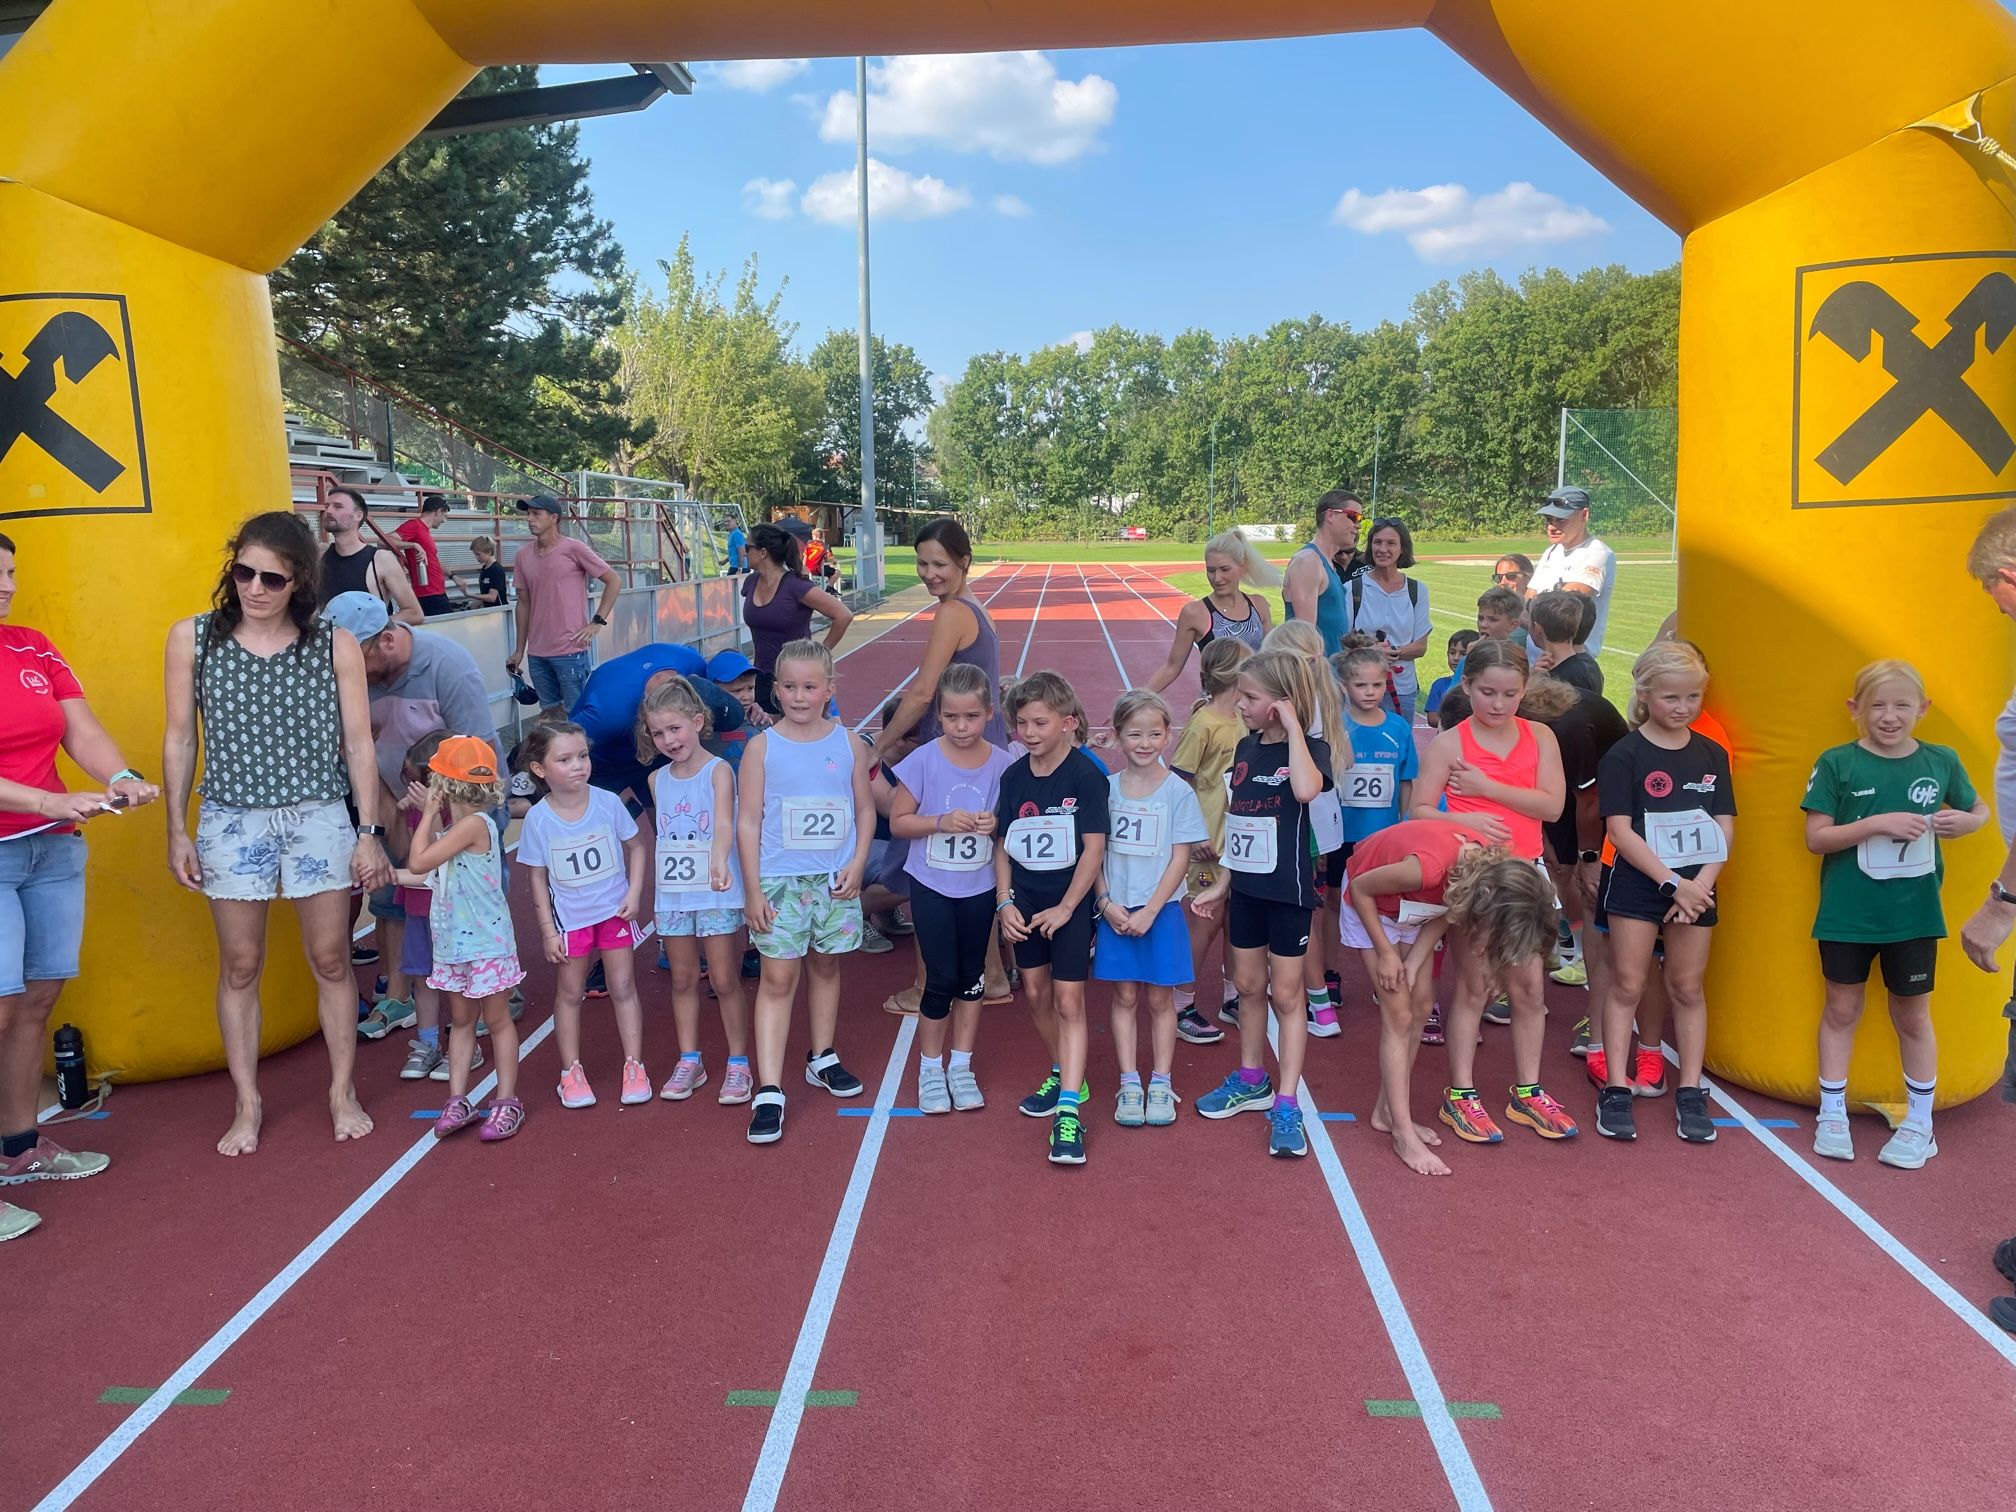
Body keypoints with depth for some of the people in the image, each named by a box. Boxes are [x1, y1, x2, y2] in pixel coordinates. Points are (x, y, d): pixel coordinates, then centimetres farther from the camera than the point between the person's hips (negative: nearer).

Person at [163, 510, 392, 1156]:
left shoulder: (335, 644, -3)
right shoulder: (193, 638, 0)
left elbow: (358, 742, 0)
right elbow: (180, 739, 5)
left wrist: (370, 830, -3)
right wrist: (177, 831, 3)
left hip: (318, 818, 0)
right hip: (231, 820, 1)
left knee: (331, 960, 6)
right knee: (239, 967, 8)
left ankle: (343, 1091, 22)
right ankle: (247, 1104, 21)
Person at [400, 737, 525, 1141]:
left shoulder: (475, 823, -21)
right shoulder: (455, 826, 7)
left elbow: (419, 863, -20)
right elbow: (426, 874, 8)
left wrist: (429, 813, -12)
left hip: (485, 942, -9)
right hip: (452, 942, 9)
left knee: (496, 1019, 3)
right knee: (461, 1020, 13)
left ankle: (506, 1102, 12)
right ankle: (458, 1100, 21)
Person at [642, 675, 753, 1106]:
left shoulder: (718, 771, -11)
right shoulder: (658, 780, 6)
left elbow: (724, 822, -27)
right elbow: (660, 837, 13)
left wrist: (719, 860, -46)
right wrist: (654, 889, 11)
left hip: (716, 894, -5)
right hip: (672, 895, 5)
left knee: (725, 980, 2)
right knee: (682, 980, 13)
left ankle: (738, 1063, 14)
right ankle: (689, 1061, 25)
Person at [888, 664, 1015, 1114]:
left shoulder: (1001, 764, -6)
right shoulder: (924, 760, -11)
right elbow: (897, 821, -7)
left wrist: (996, 825, -18)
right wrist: (941, 822, -23)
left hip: (979, 887, 2)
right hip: (931, 886, -2)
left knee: (972, 976, 12)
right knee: (942, 978, 0)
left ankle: (961, 1065, 27)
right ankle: (930, 1068, 20)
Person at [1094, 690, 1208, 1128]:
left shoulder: (1178, 791, -6)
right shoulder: (1107, 788, 1)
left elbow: (1180, 859, -7)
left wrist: (1149, 911, -13)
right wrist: (1106, 902, -9)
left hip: (1161, 909, -2)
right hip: (1116, 910, 2)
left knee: (1160, 997, 7)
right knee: (1124, 996, 7)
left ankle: (1161, 1083, 19)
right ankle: (1129, 1084, 16)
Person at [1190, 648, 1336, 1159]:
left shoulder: (1309, 749, -12)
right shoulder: (1245, 749, 5)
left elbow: (1305, 790, -37)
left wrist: (1292, 726, -26)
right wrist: (1223, 883, 14)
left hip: (1287, 889, -6)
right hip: (1246, 887, 6)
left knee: (1285, 995, 2)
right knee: (1248, 986, 16)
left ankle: (1287, 1106, 8)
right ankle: (1252, 1081, 33)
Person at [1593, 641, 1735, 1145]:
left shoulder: (1712, 755, 6)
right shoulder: (1625, 755, -7)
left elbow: (1724, 829, 4)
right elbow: (1620, 830, -12)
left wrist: (1700, 885, -9)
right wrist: (1673, 883, -16)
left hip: (1697, 889, 3)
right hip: (1635, 887, -3)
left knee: (1687, 988, 9)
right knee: (1627, 985, 1)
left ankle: (1689, 1091, 18)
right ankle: (1617, 1090, 7)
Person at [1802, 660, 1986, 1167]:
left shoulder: (1942, 761, -1)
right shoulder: (1837, 763, -8)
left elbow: (1979, 810, 14)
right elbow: (1816, 837, -10)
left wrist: (1965, 821, -9)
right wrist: (1878, 823, -22)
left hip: (1914, 912, 1)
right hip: (1848, 912, -1)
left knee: (1913, 1016, 12)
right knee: (1842, 1010, 11)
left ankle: (1920, 1122, 27)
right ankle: (1832, 1114, 24)